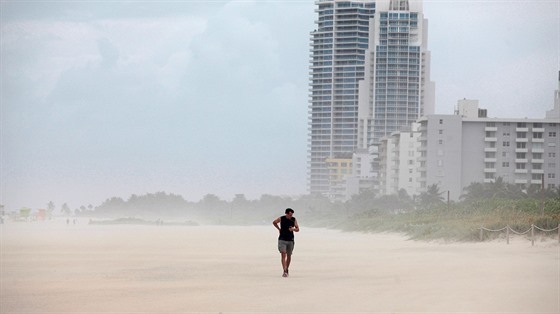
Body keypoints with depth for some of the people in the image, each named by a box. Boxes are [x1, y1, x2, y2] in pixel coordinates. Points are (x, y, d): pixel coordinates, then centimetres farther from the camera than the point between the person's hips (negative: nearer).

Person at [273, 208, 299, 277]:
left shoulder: (294, 220, -3)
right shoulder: (281, 219, -6)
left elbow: (298, 229, 1)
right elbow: (274, 222, 13)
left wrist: (293, 229, -21)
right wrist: (279, 229, 7)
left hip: (290, 240, 2)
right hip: (282, 240, -2)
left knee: (289, 256, 11)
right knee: (283, 255, -15)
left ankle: (287, 270, 32)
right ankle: (285, 272, -21)